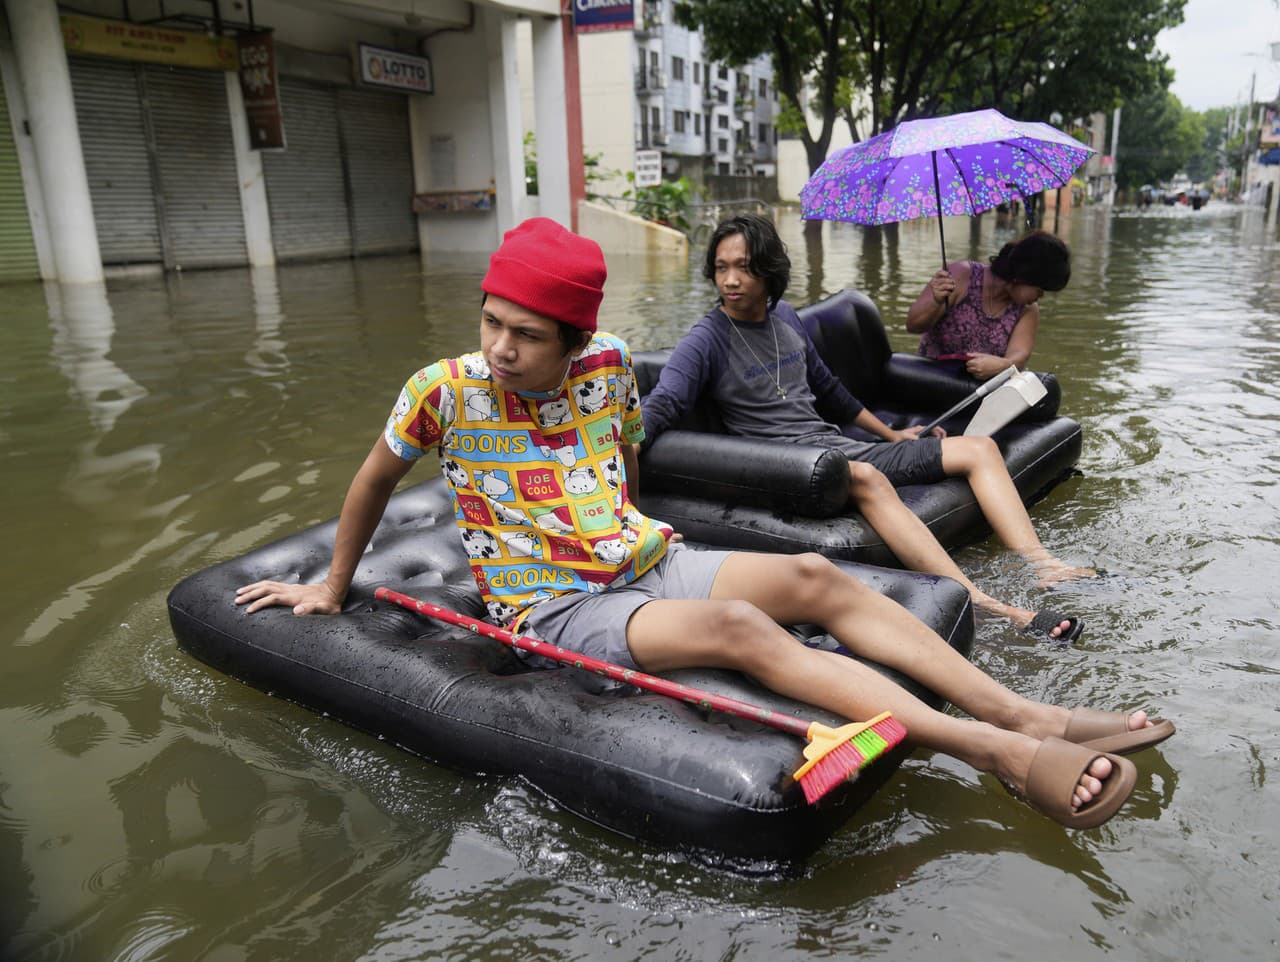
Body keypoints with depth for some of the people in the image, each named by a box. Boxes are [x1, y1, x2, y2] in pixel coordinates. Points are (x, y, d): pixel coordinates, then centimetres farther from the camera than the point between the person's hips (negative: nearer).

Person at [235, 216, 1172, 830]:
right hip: (553, 608, -5)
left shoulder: (607, 362, 0)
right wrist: (333, 588, 15)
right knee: (736, 627, -30)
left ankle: (1028, 714, -17)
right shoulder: (445, 390, -10)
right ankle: (1001, 753, -35)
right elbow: (372, 483, 5)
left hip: (644, 559, 5)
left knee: (814, 577, -16)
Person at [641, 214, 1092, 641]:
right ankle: (981, 605, -48)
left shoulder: (785, 316, 15)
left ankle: (1042, 568, -11)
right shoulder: (705, 341, -5)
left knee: (979, 449, 2)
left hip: (838, 445, 8)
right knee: (866, 478, -40)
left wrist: (891, 434, 29)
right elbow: (660, 406, -18)